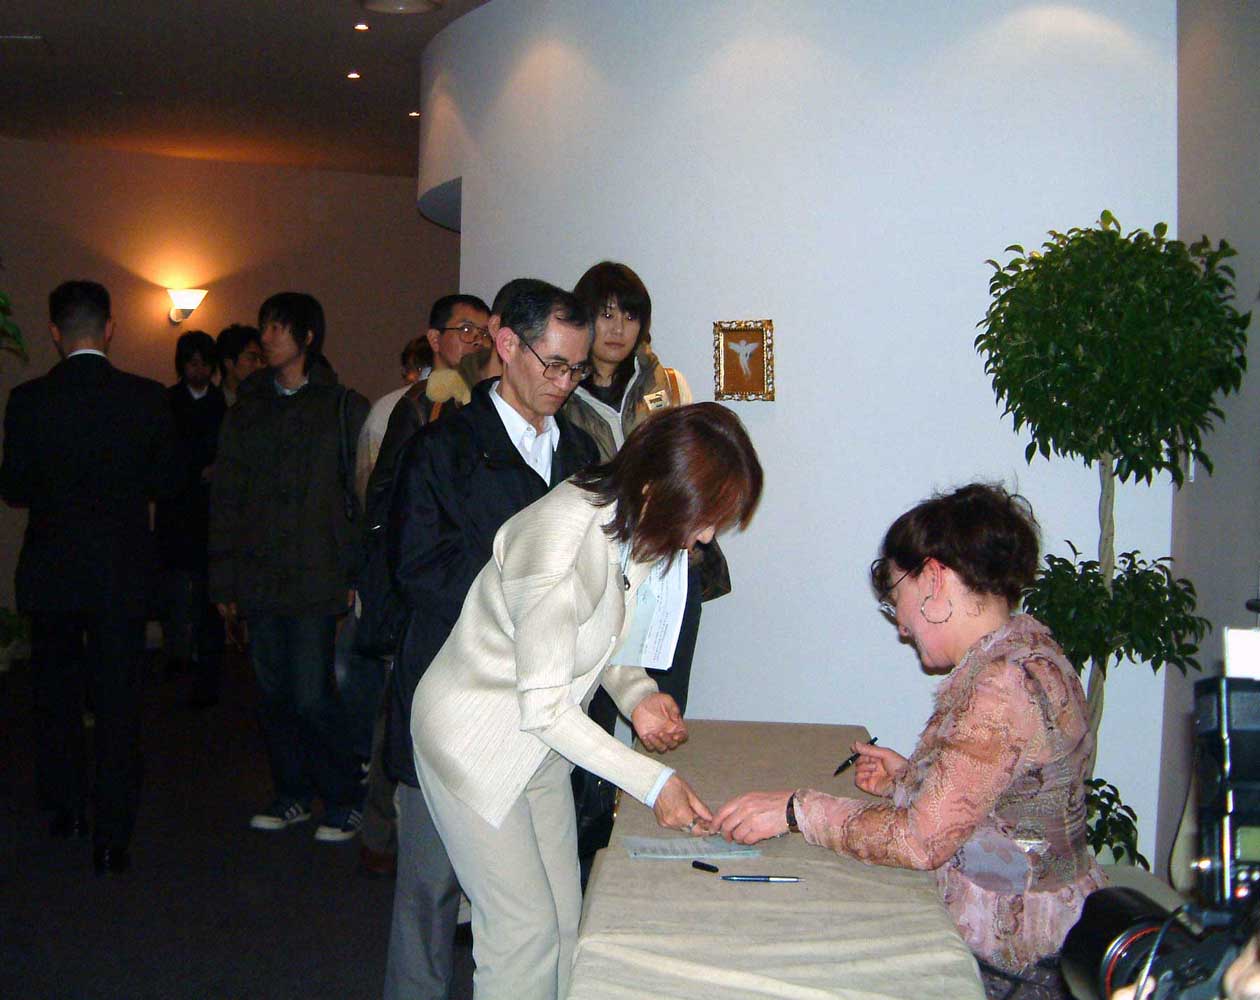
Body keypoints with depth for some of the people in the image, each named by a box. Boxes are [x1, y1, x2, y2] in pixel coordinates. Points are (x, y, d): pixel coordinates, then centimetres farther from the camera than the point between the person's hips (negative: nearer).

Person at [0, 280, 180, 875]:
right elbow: (168, 481, -1)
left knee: (55, 693, 19)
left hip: (49, 570, 1)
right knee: (118, 702, 5)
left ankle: (66, 808, 33)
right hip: (122, 571, -1)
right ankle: (111, 838, 6)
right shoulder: (147, 398, -9)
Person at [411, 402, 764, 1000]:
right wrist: (653, 783, -23)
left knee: (566, 921, 12)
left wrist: (635, 692, -11)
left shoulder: (633, 525, -7)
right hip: (476, 742, -8)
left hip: (541, 747, 8)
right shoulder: (560, 545, -33)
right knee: (524, 928, -1)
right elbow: (544, 709, -27)